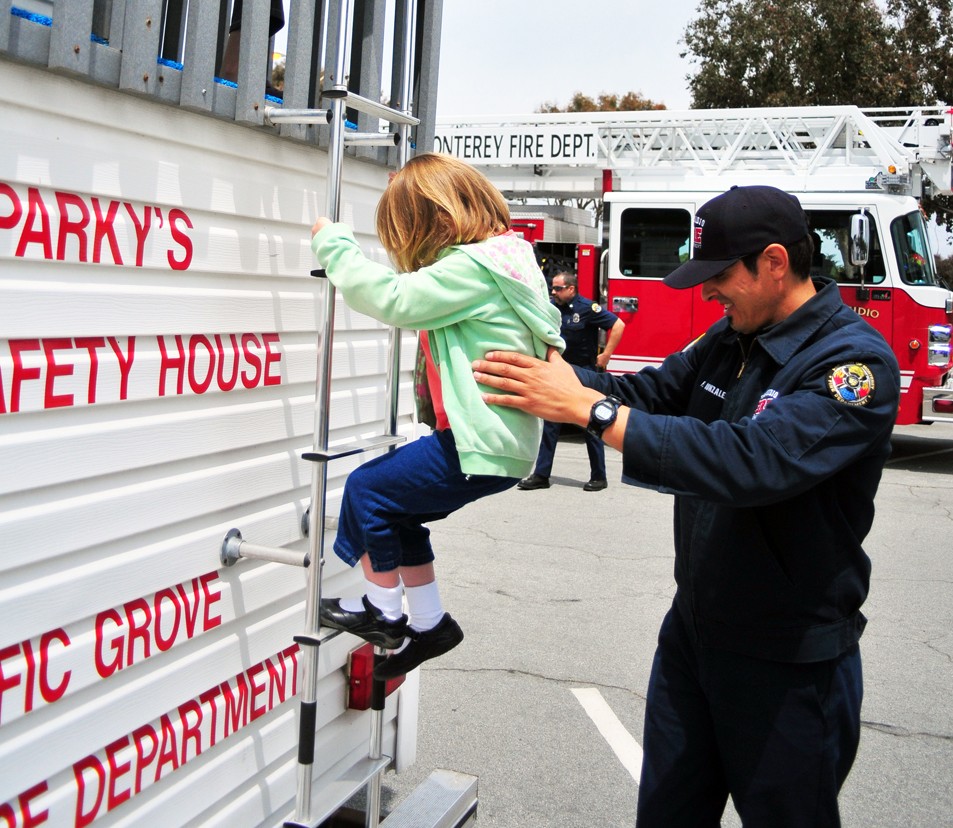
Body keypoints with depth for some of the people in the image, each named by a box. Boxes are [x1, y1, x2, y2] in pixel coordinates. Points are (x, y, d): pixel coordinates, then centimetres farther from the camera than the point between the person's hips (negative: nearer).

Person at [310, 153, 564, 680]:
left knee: (368, 489, -1)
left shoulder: (472, 266, -18)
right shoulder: (506, 256, 15)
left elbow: (394, 298, -22)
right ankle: (429, 623, 28)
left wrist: (333, 244, -10)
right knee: (398, 511, 19)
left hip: (483, 444, -11)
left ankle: (382, 613, 14)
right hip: (503, 438, 11)